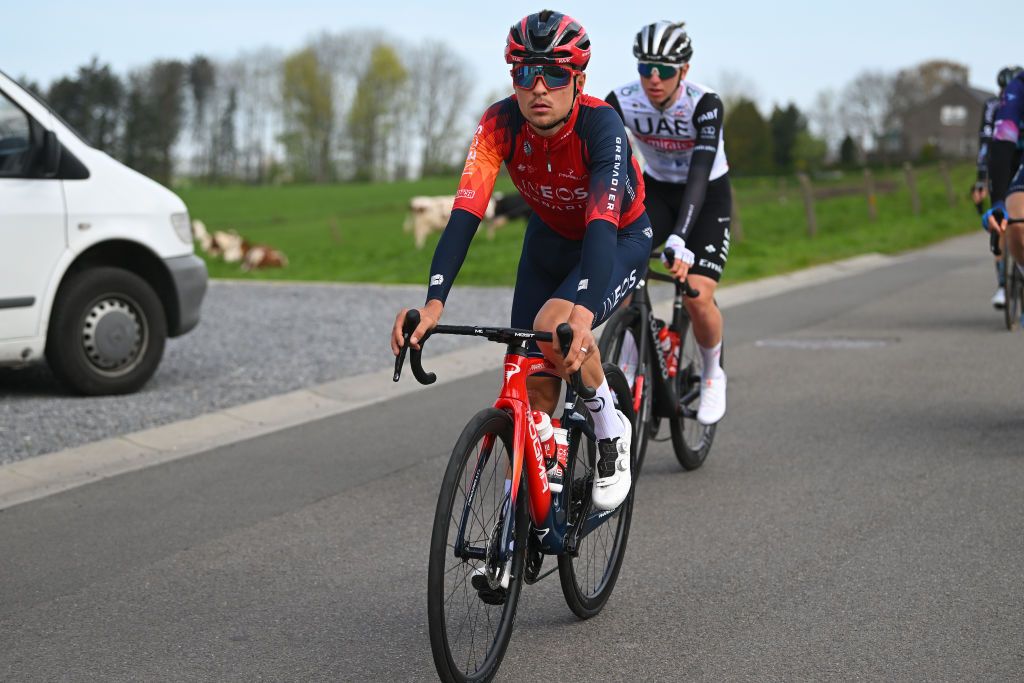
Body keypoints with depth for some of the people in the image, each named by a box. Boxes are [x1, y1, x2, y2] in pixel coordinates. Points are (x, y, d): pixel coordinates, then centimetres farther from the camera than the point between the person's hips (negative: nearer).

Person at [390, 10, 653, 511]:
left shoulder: (601, 125, -34)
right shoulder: (501, 123, -25)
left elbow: (602, 224, -46)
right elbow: (465, 213, -34)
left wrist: (582, 314, -62)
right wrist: (433, 302, -49)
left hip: (620, 239, -4)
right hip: (549, 239, 4)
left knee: (555, 326, -32)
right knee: (536, 383, -4)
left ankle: (611, 432, -8)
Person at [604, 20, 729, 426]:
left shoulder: (705, 104, -29)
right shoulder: (622, 101, -20)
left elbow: (699, 175, -37)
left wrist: (679, 239, -50)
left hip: (708, 196, -3)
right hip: (656, 191, 3)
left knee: (698, 297, -20)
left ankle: (713, 374, 10)